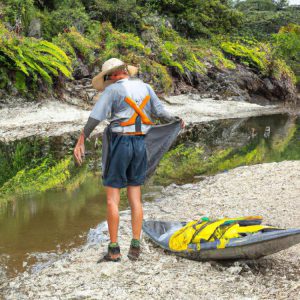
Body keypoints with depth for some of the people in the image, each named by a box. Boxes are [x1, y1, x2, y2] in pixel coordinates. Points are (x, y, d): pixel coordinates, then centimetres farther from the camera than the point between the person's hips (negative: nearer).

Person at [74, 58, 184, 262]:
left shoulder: (113, 90, -7)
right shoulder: (145, 87, 8)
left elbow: (95, 117, -13)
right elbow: (160, 112, 12)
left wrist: (80, 142, -12)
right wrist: (177, 121, 30)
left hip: (119, 143, -5)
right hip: (140, 144, 5)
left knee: (112, 199, 0)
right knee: (135, 199, 9)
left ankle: (114, 250, 0)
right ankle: (135, 247, 8)